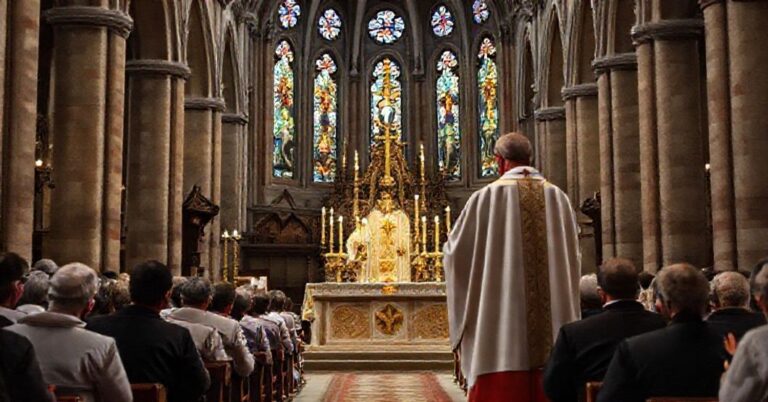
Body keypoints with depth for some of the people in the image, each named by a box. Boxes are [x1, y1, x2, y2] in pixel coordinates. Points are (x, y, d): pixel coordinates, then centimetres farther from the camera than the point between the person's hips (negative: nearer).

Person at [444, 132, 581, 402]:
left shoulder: (487, 196, -4)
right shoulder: (558, 197, 7)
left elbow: (455, 250, 3)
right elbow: (572, 257, 16)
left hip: (502, 319, -4)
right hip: (553, 323, 4)